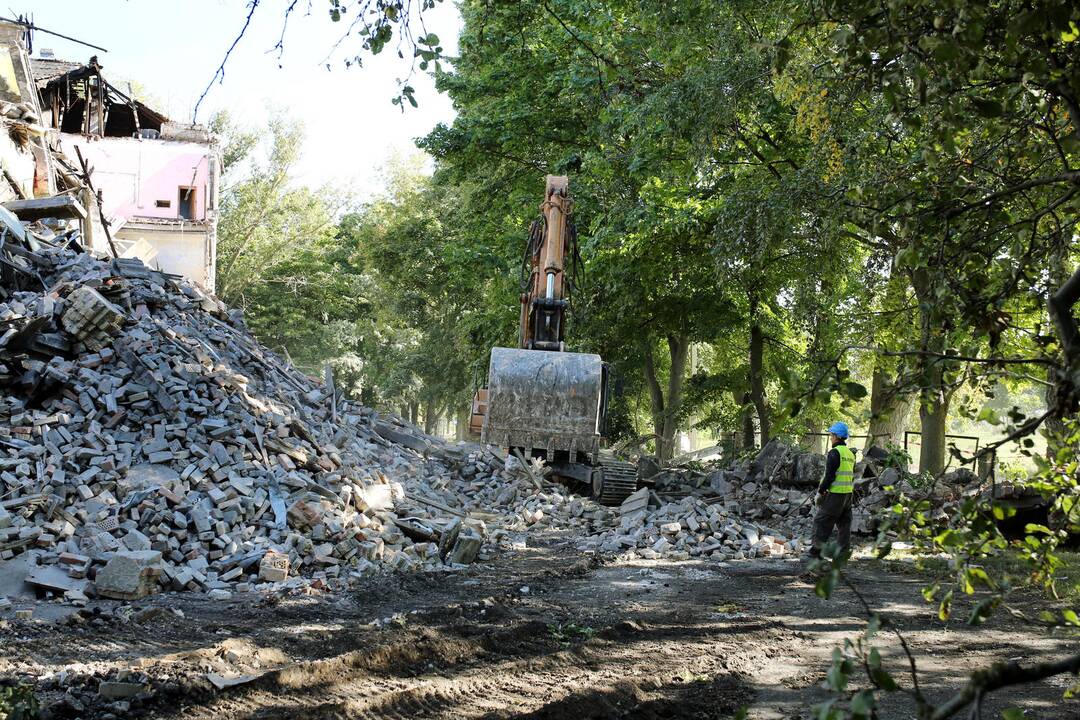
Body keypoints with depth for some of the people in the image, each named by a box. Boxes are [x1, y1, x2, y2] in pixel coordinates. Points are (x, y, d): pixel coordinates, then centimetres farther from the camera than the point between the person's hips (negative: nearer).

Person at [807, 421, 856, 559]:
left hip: (835, 493, -8)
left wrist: (820, 492, -10)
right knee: (844, 522, 11)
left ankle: (817, 549, -2)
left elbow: (829, 475, -17)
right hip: (848, 493, 8)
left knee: (821, 521, -1)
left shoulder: (835, 452, -13)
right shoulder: (850, 453, 14)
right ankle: (843, 551, 12)